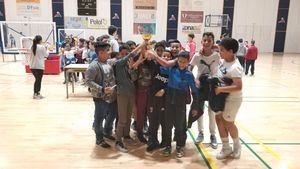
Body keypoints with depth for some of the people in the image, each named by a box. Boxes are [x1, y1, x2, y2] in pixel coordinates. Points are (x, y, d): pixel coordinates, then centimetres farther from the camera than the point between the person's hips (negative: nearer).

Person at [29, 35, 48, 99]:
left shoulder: (32, 47, 6)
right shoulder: (42, 47, -9)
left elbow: (31, 56, 14)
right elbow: (46, 55, 1)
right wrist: (46, 49, 18)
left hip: (32, 66, 6)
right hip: (39, 66, -6)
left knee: (37, 79, 18)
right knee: (39, 80, 4)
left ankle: (35, 94, 22)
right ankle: (38, 94, 7)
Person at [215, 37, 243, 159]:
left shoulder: (234, 68, -28)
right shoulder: (224, 61, -3)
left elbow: (238, 87, -34)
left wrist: (220, 89, -33)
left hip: (232, 99, -8)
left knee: (228, 123, 7)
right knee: (219, 119, 11)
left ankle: (237, 146, 36)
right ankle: (226, 148, 27)